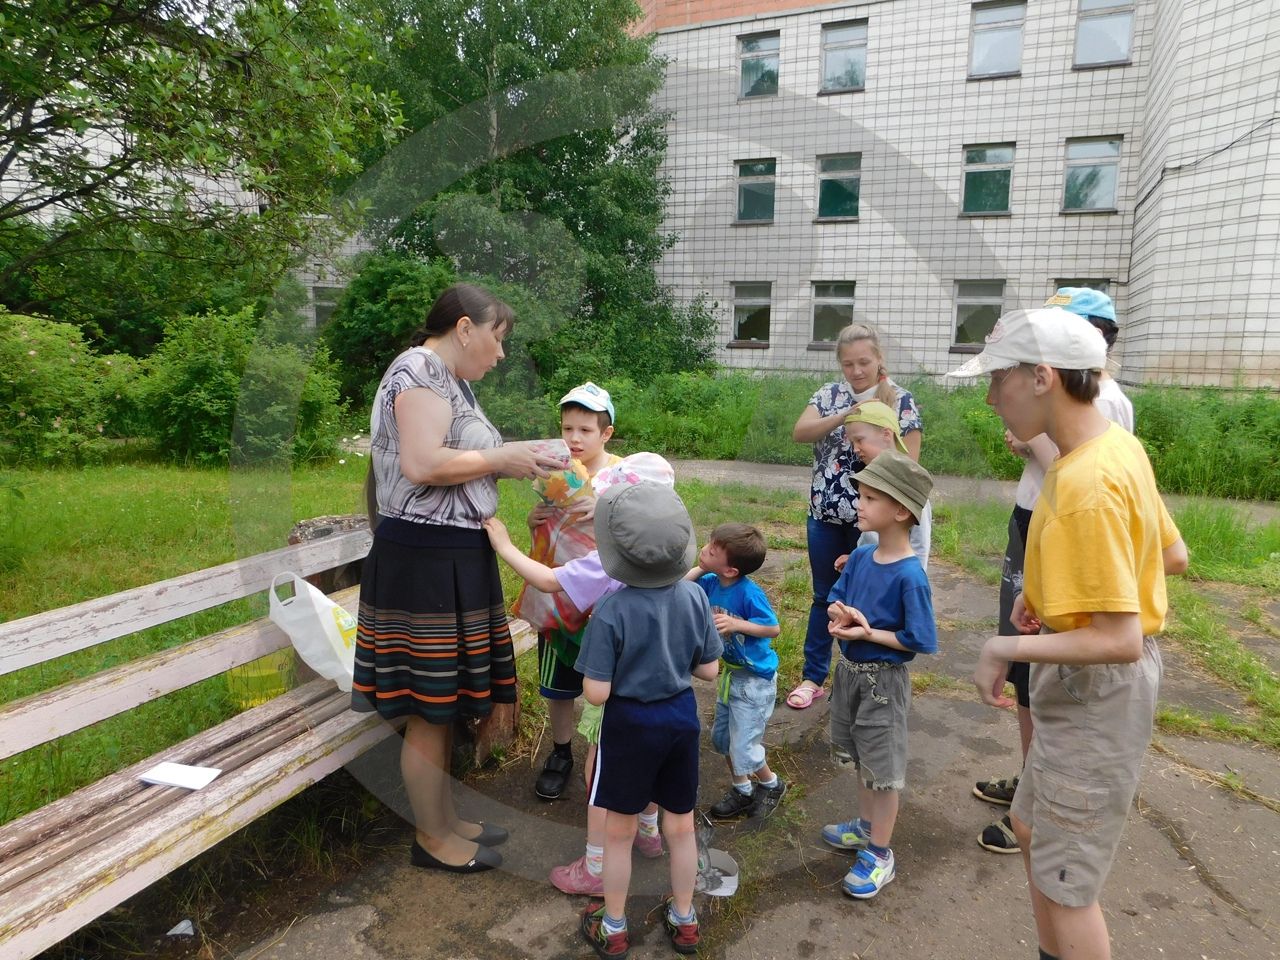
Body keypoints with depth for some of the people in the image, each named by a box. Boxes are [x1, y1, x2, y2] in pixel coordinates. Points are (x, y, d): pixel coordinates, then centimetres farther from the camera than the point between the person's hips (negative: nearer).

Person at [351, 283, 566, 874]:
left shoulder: (449, 379, 18)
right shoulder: (419, 370, -12)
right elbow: (421, 465, -24)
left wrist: (512, 461, 5)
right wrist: (500, 457, -14)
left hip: (451, 558, 10)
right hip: (425, 558, -10)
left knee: (443, 705, 18)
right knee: (429, 710, 3)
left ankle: (445, 819, 33)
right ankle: (432, 839, 20)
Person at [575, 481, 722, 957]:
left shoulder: (611, 611, -24)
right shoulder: (695, 597, -12)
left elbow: (596, 693, -21)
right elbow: (710, 670, -3)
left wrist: (624, 662, -3)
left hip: (630, 723, -4)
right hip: (681, 717, 4)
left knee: (619, 832, 17)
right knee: (681, 826, 21)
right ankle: (683, 920, 40)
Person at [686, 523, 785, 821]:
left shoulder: (749, 593, -29)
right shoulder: (711, 582, -9)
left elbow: (773, 628, -20)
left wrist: (737, 624, -32)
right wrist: (699, 568, -14)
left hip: (755, 679, -7)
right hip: (731, 672, 8)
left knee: (743, 746, 3)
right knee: (722, 737, 19)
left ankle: (771, 785, 33)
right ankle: (742, 791, 41)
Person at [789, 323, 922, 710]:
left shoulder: (901, 401, -5)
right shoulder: (830, 394, 3)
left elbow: (909, 463, -7)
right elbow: (799, 433, -14)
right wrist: (846, 415, -25)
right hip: (826, 515, 3)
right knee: (824, 597, 14)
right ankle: (813, 677, 27)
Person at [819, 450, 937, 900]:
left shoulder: (910, 576, -24)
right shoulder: (860, 556, -3)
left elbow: (920, 641, -21)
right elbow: (836, 600, 7)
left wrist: (869, 632, -23)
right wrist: (841, 615, -14)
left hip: (883, 680, -7)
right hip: (850, 669, 7)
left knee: (883, 768, 9)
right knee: (862, 757, 24)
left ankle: (879, 854, 26)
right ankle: (866, 826, 45)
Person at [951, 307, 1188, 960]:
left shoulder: (1085, 488, -29)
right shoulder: (1119, 444, 0)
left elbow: (1120, 640, -29)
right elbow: (1172, 555, 11)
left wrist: (1005, 648, -20)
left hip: (1096, 691, -10)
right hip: (1088, 684, 10)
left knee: (1063, 883, 6)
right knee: (1031, 828, 25)